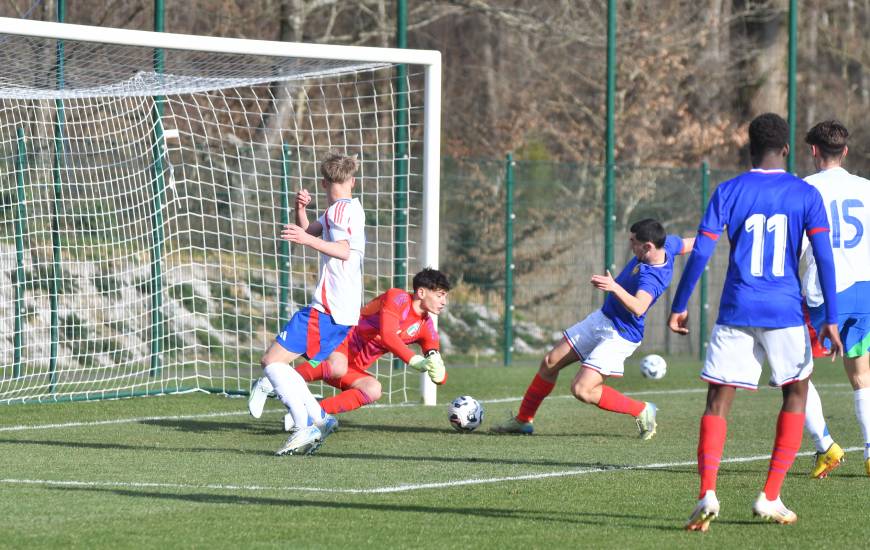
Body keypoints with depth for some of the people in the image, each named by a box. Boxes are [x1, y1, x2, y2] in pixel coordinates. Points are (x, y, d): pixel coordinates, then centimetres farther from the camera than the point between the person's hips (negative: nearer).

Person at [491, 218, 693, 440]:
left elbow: (638, 308, -50)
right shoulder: (666, 244, -7)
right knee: (550, 363, 12)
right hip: (602, 318, 10)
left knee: (582, 390, -18)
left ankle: (642, 411, 1)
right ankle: (523, 420, 28)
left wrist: (615, 288, -61)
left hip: (619, 336, -10)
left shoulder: (652, 277, -33)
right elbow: (690, 244, 12)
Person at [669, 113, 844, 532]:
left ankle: (707, 492, -19)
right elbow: (824, 257, -4)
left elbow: (700, 253, -2)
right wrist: (831, 320, -2)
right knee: (795, 394, 18)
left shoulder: (728, 192, 3)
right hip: (785, 314, 0)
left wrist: (678, 307, 5)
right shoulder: (806, 195, 2)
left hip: (735, 315, 0)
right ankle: (770, 497, 10)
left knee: (718, 402, 3)